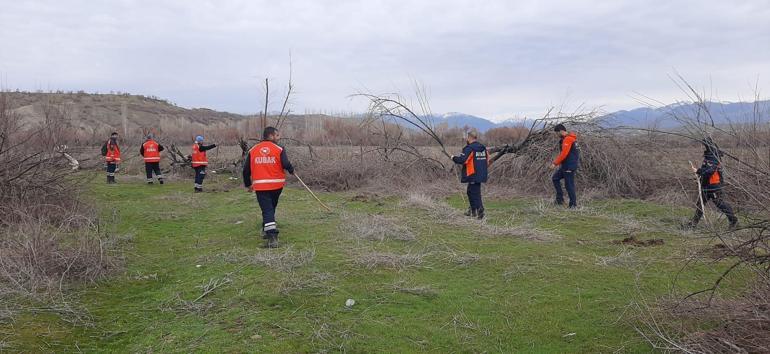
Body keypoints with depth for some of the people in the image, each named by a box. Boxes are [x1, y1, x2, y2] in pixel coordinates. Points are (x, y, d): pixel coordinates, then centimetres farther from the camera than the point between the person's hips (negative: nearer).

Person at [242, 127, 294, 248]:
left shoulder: (253, 150, 7)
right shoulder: (279, 149, -3)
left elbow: (246, 169, 9)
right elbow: (286, 165, -14)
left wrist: (248, 184, 22)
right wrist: (291, 170, 9)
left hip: (260, 186, 0)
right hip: (276, 184, 0)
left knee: (267, 210, -2)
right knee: (271, 207, 21)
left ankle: (271, 236, -16)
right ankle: (267, 230, 35)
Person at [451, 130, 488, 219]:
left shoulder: (469, 148, -16)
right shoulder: (483, 148, 11)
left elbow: (462, 160, -22)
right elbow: (486, 161, 16)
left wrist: (454, 158, -5)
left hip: (473, 175, -9)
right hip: (481, 174, 9)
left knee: (475, 193, -3)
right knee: (471, 191, 20)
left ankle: (480, 211, -10)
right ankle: (472, 210, 28)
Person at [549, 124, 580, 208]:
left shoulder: (567, 139, -16)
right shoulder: (570, 138, 16)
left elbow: (564, 154, -23)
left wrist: (555, 163, -17)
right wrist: (556, 162, 17)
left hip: (570, 166, -11)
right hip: (566, 166, 11)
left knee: (569, 185, -4)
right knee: (555, 178, 15)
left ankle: (573, 204, 4)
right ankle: (560, 199, 13)